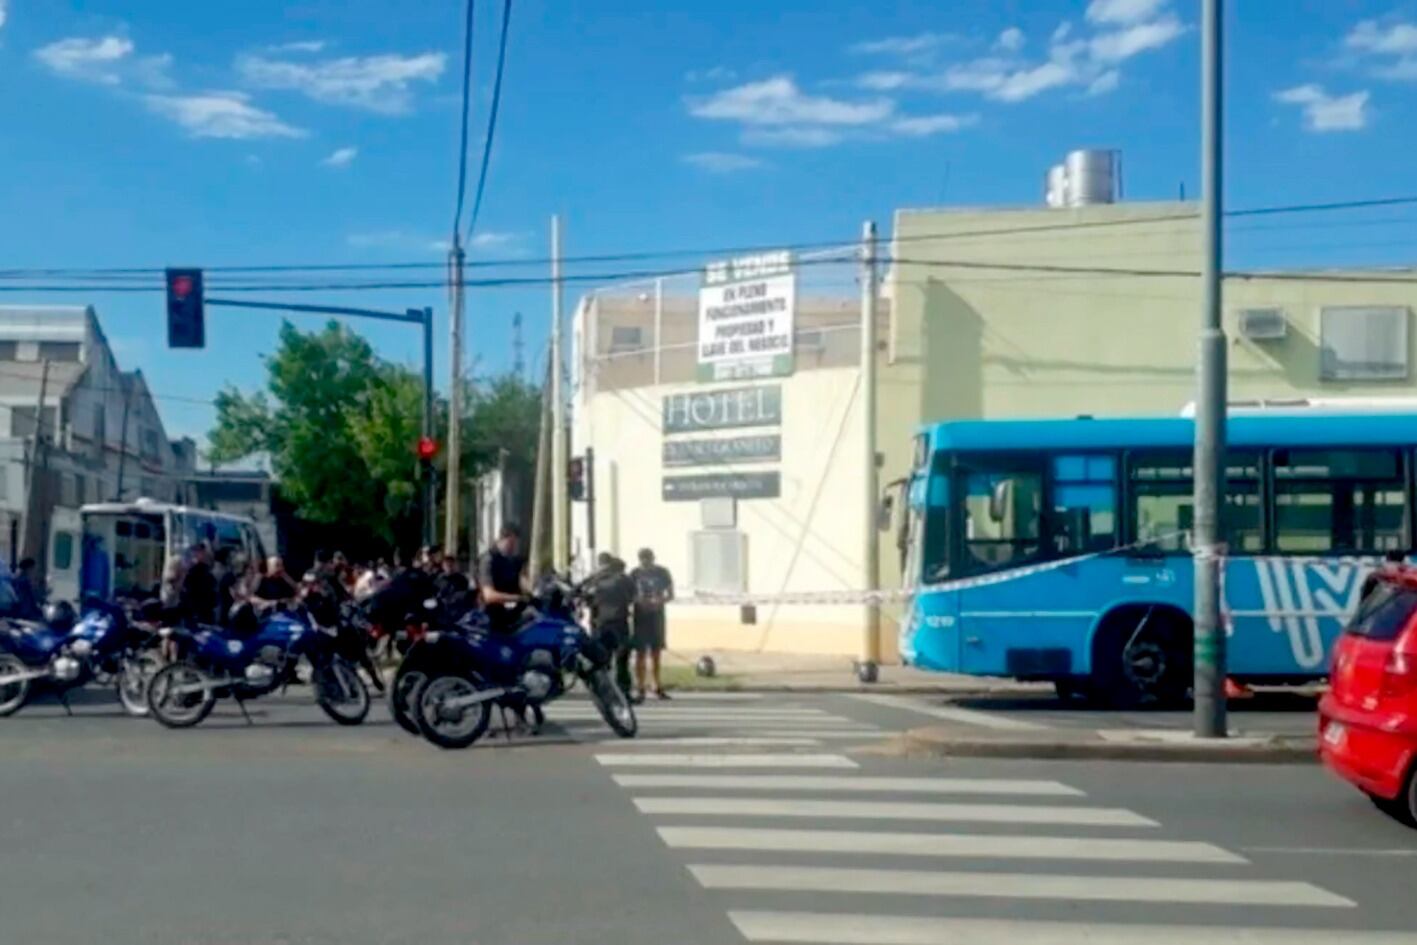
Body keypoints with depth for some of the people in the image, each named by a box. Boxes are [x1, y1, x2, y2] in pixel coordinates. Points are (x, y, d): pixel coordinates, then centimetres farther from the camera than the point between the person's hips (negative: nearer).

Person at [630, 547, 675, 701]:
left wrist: (659, 601, -16)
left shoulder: (662, 572, 1)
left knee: (656, 652, 8)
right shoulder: (635, 573, -1)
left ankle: (658, 686, 17)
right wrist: (638, 600, -17)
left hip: (657, 615, 1)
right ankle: (641, 689, 3)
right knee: (640, 652, 0)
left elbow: (670, 594, 4)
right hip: (640, 616, -1)